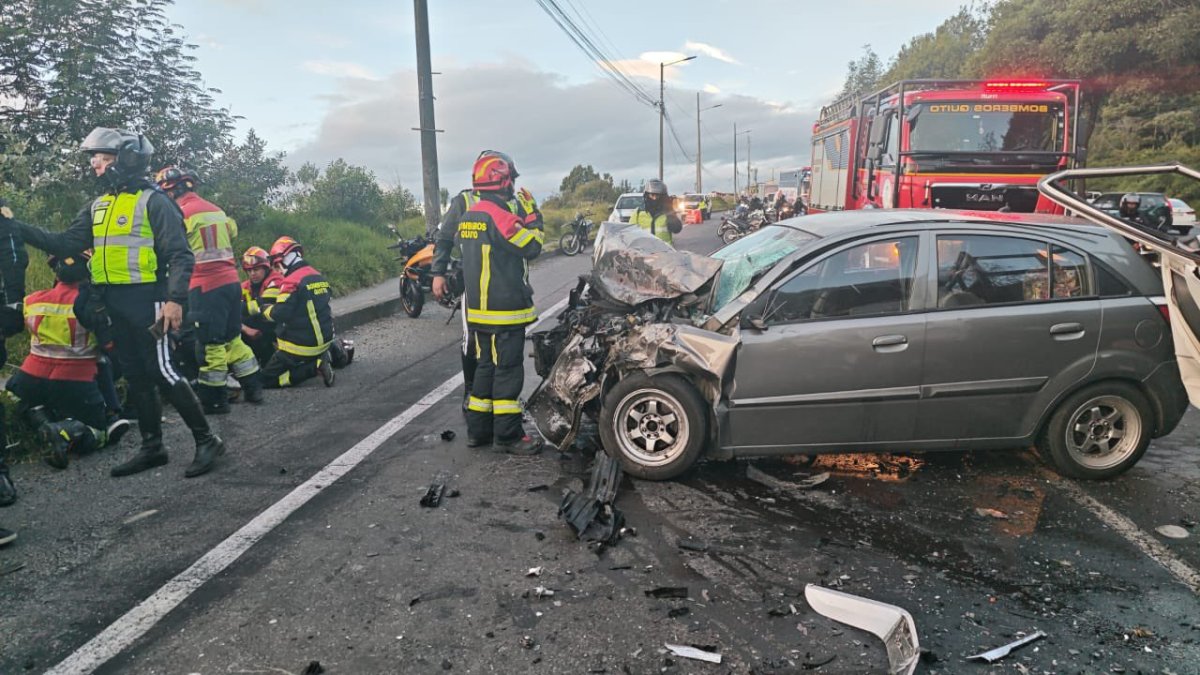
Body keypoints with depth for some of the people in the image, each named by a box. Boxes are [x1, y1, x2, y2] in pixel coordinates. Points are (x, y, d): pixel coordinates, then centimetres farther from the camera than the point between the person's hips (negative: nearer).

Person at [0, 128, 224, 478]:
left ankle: (207, 440, -1)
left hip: (146, 300, -8)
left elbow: (180, 255, -14)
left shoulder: (153, 201, -8)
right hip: (114, 303, 8)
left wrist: (175, 299, -23)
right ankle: (152, 447, 20)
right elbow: (66, 243, 13)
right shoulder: (98, 206, 16)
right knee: (135, 377, 11)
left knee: (163, 372, -10)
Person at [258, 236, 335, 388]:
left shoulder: (292, 281, -18)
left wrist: (264, 309, -4)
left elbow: (279, 314, -22)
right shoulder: (319, 277, 7)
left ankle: (314, 367, -13)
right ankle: (319, 359, 5)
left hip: (300, 346, -8)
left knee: (267, 379, 3)